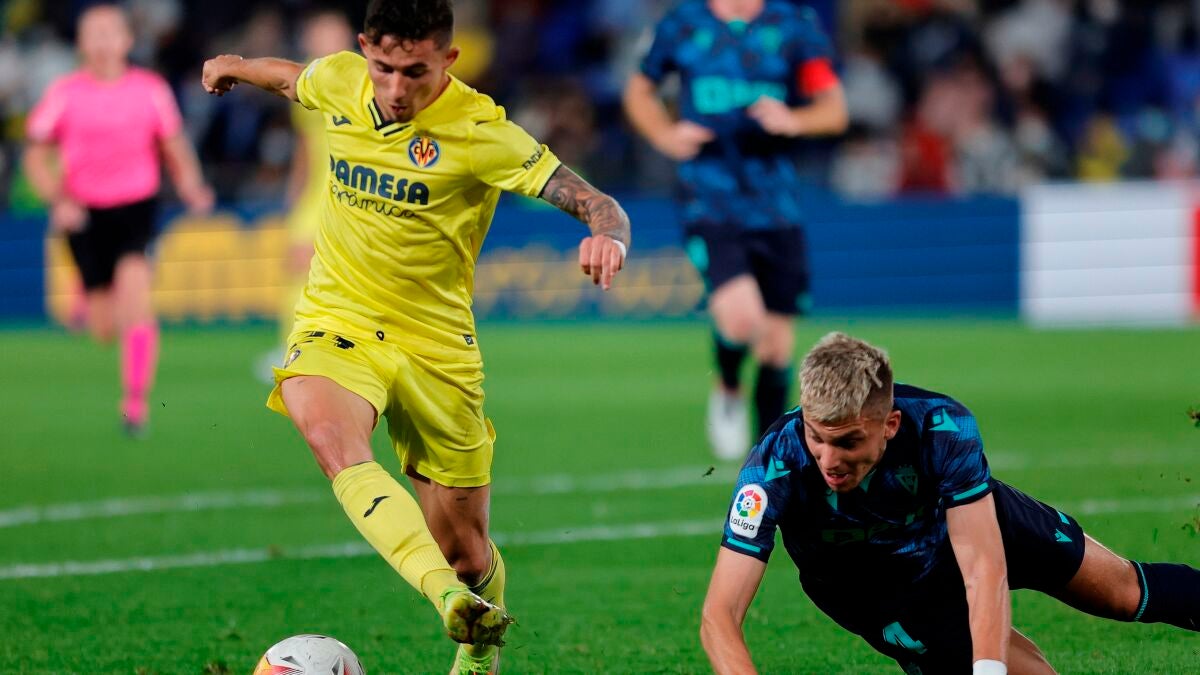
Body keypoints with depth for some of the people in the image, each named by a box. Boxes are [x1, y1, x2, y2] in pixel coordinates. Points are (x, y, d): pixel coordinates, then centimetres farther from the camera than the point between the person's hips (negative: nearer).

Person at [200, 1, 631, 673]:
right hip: (337, 326, 2)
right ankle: (448, 596, -52)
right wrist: (239, 67, 42)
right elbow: (296, 79, 23)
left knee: (463, 550, 6)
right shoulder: (339, 81, -4)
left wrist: (609, 238, -44)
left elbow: (600, 206, -21)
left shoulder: (481, 132, -16)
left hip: (435, 346, -2)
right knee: (330, 434, -35)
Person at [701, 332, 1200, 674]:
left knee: (1121, 590, 15)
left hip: (966, 518, 1)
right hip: (875, 587, -1)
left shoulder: (943, 427, -39)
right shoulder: (775, 467, -41)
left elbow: (984, 570, -39)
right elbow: (718, 617, -44)